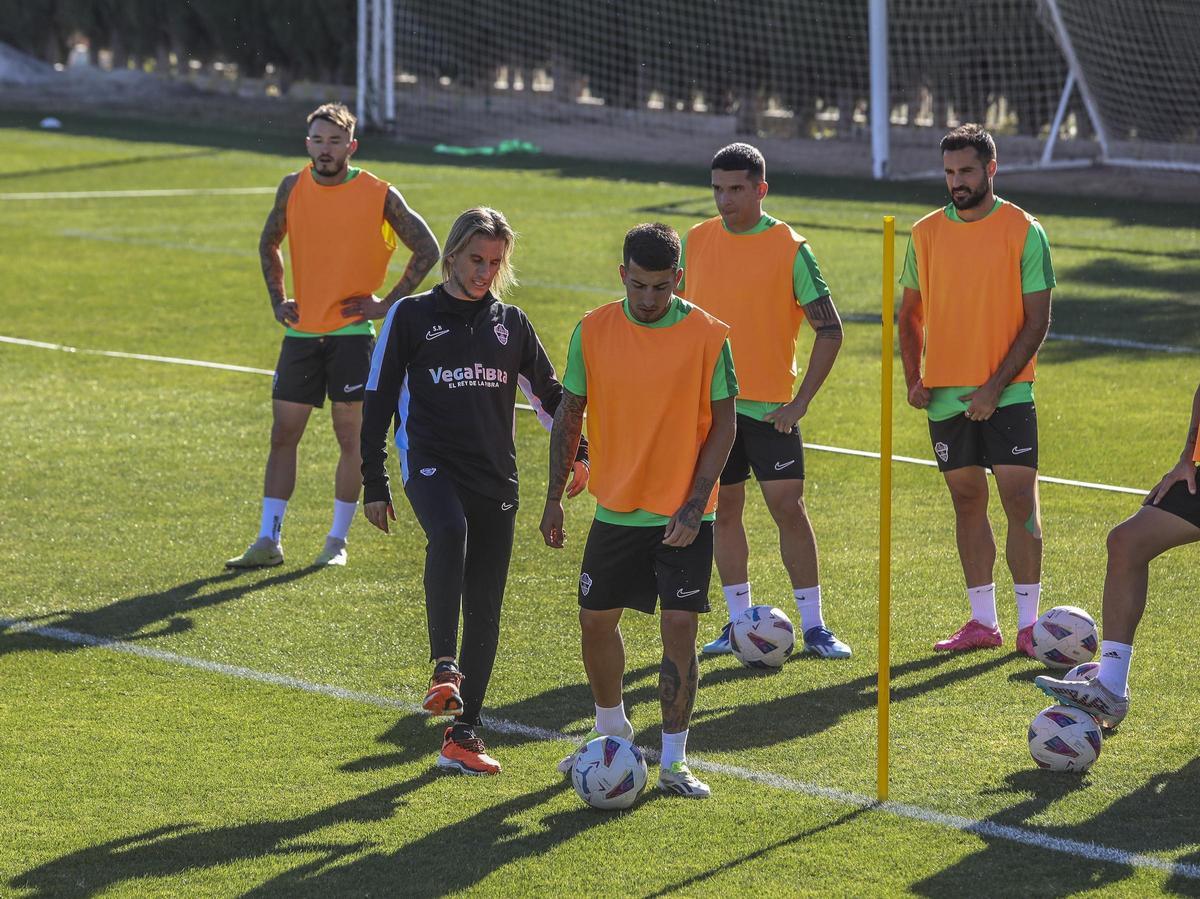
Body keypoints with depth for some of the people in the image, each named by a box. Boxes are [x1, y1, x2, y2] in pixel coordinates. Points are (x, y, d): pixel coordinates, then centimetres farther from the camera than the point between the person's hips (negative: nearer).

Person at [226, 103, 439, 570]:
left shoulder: (380, 196, -7)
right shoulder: (293, 188, 4)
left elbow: (427, 250, 0)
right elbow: (268, 245, 21)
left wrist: (389, 303, -5)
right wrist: (277, 301, 11)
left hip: (352, 332, -4)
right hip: (301, 332, 4)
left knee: (350, 436, 1)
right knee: (283, 434, 3)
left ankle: (338, 541, 10)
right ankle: (268, 541, 6)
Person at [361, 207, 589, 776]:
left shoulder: (510, 324, 13)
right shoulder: (411, 317, 4)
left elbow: (548, 392, 23)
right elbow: (378, 402, 6)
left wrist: (576, 451, 10)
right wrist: (374, 485, 2)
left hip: (496, 478, 4)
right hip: (430, 466, -4)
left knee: (485, 611, 0)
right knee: (449, 532, -38)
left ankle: (462, 735, 8)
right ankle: (445, 666, -36)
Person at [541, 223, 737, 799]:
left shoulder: (707, 336, -9)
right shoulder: (593, 331, -3)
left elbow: (723, 423, -5)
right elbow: (570, 415, 6)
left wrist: (696, 503, -13)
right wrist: (554, 497, 2)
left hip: (683, 516, -3)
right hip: (616, 508, 3)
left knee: (679, 627, -8)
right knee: (596, 620, 11)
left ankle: (674, 759, 2)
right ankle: (611, 730, 35)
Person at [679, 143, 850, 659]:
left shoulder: (790, 249, -7)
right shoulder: (695, 243, 5)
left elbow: (830, 330, -6)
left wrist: (802, 400, -12)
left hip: (769, 406, -3)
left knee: (788, 507, -4)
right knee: (724, 509, 7)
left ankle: (813, 625, 3)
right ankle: (739, 623, 16)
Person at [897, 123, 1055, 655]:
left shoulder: (1024, 231, -5)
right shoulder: (926, 233, 7)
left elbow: (1037, 319, -6)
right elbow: (910, 312, 15)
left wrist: (996, 386, -14)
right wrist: (914, 379, 1)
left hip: (1007, 393, -4)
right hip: (945, 394, 4)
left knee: (1019, 498, -9)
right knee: (967, 500, 8)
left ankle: (1028, 622, -3)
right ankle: (983, 622, 15)